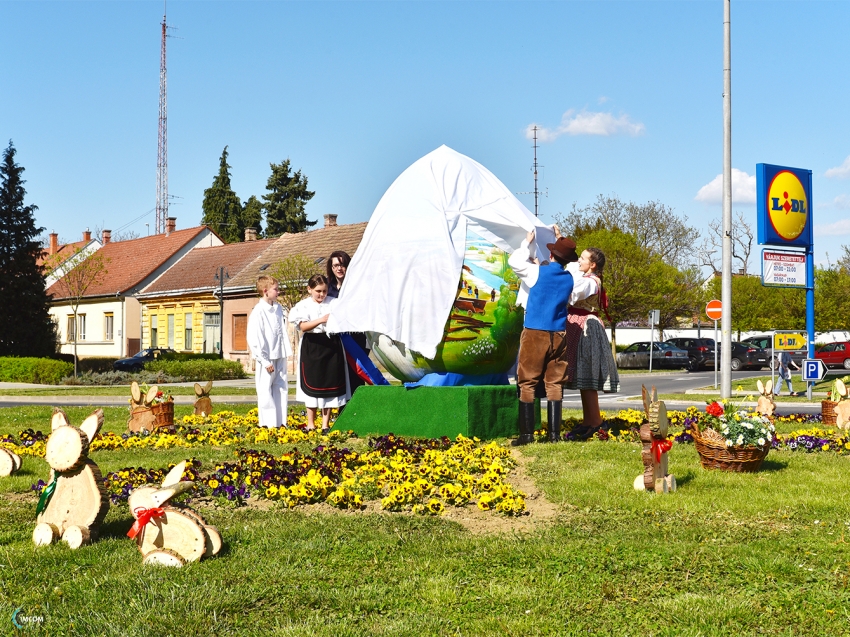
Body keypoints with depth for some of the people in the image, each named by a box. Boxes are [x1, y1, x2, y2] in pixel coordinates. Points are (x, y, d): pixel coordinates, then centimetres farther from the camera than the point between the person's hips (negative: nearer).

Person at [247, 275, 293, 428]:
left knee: (282, 388, 10)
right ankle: (268, 424, 7)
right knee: (266, 391, 1)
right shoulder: (258, 312, -12)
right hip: (267, 358, -7)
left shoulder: (279, 309, 9)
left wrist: (287, 351, 11)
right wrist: (265, 361, -15)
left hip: (280, 357, 7)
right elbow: (254, 339, -15)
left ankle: (281, 422, 17)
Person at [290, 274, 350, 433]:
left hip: (332, 347, 1)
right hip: (311, 348, -1)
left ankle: (326, 424, 13)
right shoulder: (304, 305, 1)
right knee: (312, 384, 4)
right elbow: (303, 326, -15)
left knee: (330, 384, 3)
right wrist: (321, 320, -28)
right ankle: (310, 424, 14)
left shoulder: (334, 303, 6)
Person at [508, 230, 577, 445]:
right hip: (558, 336, 4)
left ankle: (527, 433, -5)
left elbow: (514, 260, 3)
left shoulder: (538, 272, -8)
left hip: (534, 334, -4)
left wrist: (527, 243, 19)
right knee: (555, 384, 6)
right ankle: (554, 433, 3)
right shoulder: (569, 278, 6)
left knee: (527, 383, 0)